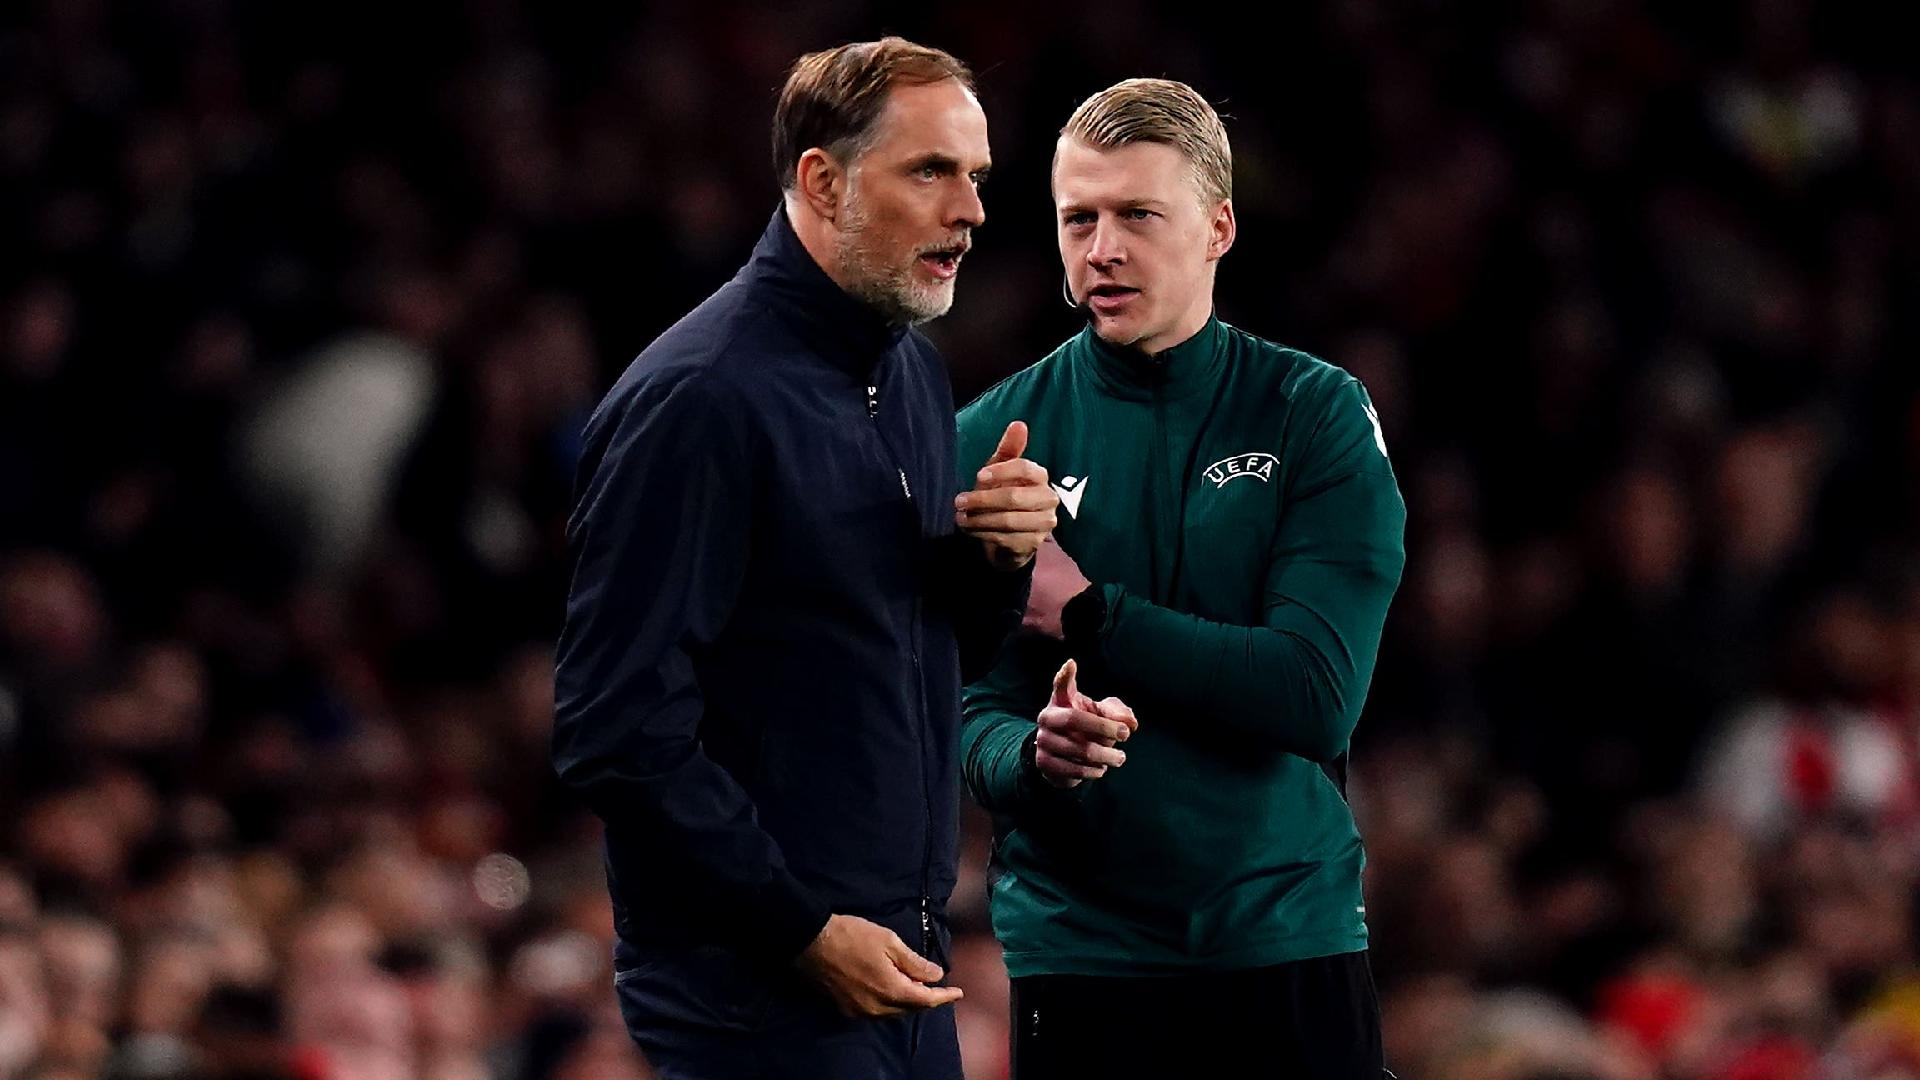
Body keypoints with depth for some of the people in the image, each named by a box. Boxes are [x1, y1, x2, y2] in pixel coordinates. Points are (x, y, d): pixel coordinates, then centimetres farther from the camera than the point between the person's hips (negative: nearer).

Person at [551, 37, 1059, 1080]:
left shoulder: (916, 373, 12)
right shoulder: (700, 398, -15)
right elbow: (617, 729, -19)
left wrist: (996, 561, 0)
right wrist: (804, 934, -18)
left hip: (900, 968, 8)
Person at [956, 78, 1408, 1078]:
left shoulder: (1317, 417, -2)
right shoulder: (995, 438, 2)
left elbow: (1317, 694, -12)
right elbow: (968, 717, -2)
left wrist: (1083, 613, -12)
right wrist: (1036, 753, -24)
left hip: (1289, 931, -1)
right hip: (1077, 947, 1)